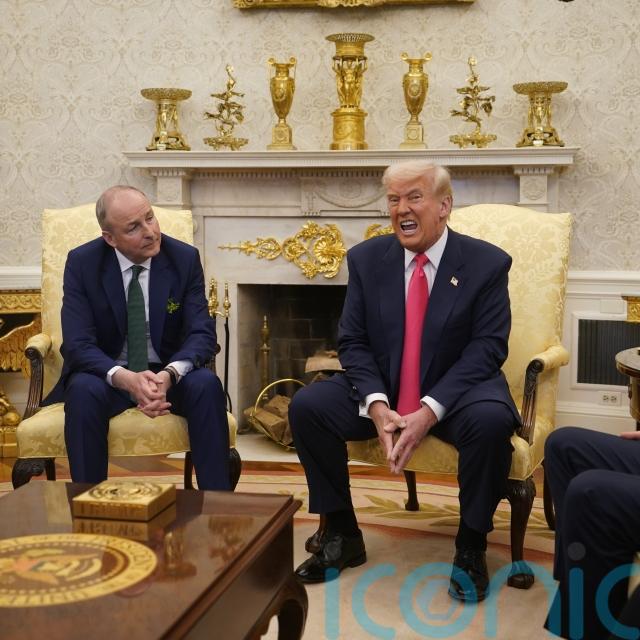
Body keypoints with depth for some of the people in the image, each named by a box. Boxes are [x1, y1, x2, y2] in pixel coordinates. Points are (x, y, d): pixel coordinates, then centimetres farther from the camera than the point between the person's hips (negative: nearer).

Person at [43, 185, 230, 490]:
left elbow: (202, 333, -12)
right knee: (84, 391, -34)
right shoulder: (82, 263, -10)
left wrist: (170, 374, -34)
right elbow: (77, 344, -17)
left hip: (169, 373, 1)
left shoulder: (185, 258, -8)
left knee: (206, 384, -30)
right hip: (107, 374, -1)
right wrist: (125, 379, -37)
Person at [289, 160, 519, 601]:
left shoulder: (487, 263, -8)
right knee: (307, 406, -19)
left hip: (455, 393, -3)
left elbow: (487, 348, -13)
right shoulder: (366, 258, 0)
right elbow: (353, 342, -1)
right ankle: (343, 535, -1)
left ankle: (471, 547, -10)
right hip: (382, 391, 3)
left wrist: (429, 410, -25)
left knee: (491, 421, -35)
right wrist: (376, 404, -20)